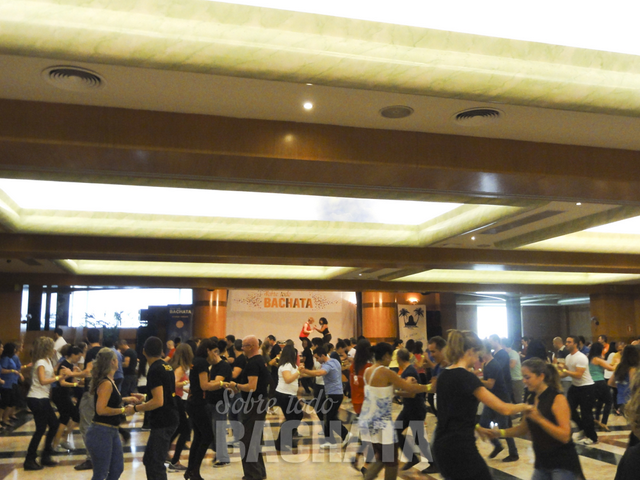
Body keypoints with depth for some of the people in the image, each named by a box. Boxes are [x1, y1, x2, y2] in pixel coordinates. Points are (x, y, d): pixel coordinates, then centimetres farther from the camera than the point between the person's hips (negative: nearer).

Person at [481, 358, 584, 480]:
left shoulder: (557, 398, -16)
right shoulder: (532, 399, 5)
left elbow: (565, 436, -22)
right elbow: (524, 428, 13)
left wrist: (539, 419, -32)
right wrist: (500, 433, 0)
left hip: (563, 465, -7)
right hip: (542, 463, 7)